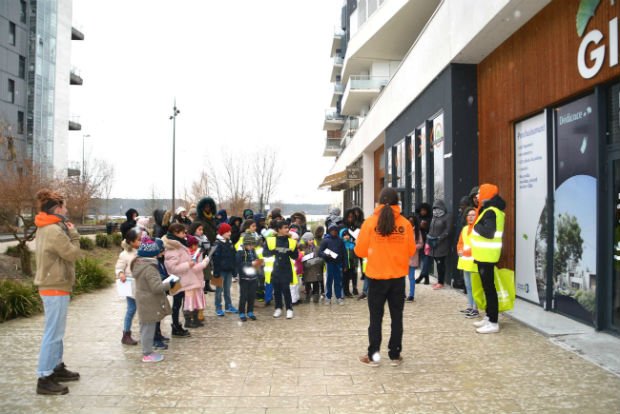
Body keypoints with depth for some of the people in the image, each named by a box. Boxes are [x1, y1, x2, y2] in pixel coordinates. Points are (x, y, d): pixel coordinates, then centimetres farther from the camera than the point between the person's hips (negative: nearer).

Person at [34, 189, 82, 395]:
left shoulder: (45, 229, 12)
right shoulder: (54, 230, -20)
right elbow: (73, 253, -15)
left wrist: (67, 232, 4)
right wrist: (73, 233, -5)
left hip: (51, 285, 10)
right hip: (55, 287, -10)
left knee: (56, 331, 18)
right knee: (53, 333, -6)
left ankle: (56, 367, 28)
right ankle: (44, 378, -1)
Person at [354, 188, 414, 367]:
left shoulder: (370, 222, -8)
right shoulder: (405, 224, -5)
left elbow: (360, 251, -5)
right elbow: (411, 251, 3)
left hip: (376, 277, -1)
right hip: (398, 277, 1)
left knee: (376, 318, 9)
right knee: (397, 317, 12)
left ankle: (373, 355, 14)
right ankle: (395, 355, 18)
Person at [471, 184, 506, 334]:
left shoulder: (491, 212, -18)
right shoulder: (489, 210, 15)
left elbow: (488, 232, -28)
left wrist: (476, 227, -14)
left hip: (487, 255, -10)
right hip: (484, 254, 10)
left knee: (489, 288, -6)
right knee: (487, 287, 16)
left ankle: (493, 323, -2)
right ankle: (489, 317, 25)